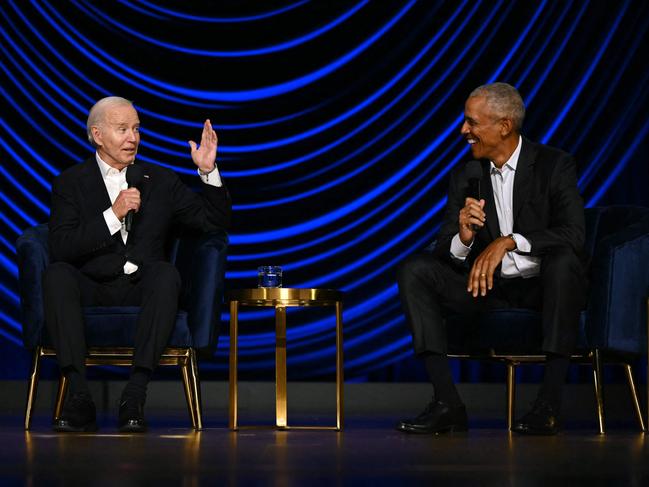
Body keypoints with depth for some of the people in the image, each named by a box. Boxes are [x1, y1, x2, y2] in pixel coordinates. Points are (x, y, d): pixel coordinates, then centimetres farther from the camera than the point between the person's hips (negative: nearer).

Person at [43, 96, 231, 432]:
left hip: (142, 291, 1)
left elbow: (215, 222, 13)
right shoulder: (70, 183, 11)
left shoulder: (161, 181, 18)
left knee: (165, 271, -32)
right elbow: (60, 248, -5)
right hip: (91, 291, -1)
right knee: (57, 273, -32)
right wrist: (113, 215, -13)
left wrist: (208, 171, 0)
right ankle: (79, 395, -37)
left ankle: (135, 393, -39)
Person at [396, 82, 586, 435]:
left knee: (563, 260, -37)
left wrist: (508, 241, -32)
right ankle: (447, 403, -25)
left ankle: (549, 403, -36)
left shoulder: (555, 165, -7)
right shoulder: (465, 176, 6)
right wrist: (463, 238, -23)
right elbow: (445, 252, 1)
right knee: (414, 270, -16)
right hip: (489, 287, 4)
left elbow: (574, 235, -21)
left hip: (542, 287, -4)